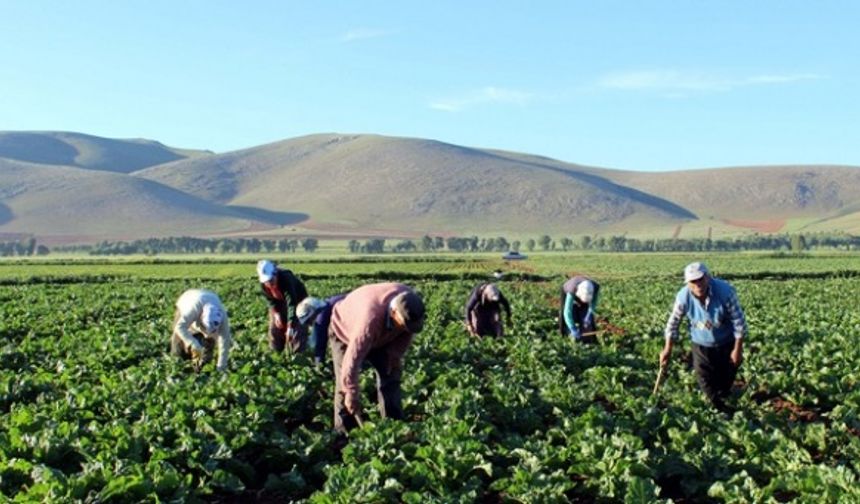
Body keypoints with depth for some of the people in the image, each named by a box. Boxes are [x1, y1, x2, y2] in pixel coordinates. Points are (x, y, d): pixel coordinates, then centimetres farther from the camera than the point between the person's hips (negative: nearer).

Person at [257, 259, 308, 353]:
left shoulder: (286, 279, -43)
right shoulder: (263, 284, -25)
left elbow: (291, 304, -46)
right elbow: (270, 299, -6)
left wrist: (290, 326, -52)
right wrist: (276, 313, -24)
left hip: (297, 299, -5)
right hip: (279, 303, 5)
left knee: (296, 329, -13)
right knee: (275, 328, 5)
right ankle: (275, 351, 26)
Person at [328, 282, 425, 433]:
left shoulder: (409, 304, -28)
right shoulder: (370, 319, -47)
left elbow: (407, 332, -5)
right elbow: (353, 358, -45)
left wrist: (395, 354, -17)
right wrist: (352, 394, -40)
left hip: (381, 335, 6)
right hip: (344, 331, -6)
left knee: (390, 374, -1)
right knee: (345, 381, -14)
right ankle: (343, 432, -5)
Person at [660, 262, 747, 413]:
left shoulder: (725, 291, -30)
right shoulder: (683, 297, -24)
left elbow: (739, 321, -19)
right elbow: (673, 322, -8)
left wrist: (738, 348, -16)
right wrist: (668, 349, -4)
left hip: (727, 344, -1)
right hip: (701, 345, 1)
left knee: (726, 380, 17)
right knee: (706, 383, 5)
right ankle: (720, 410, 27)